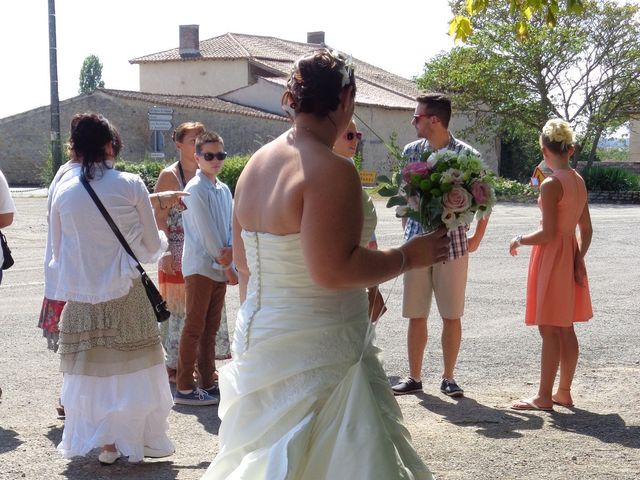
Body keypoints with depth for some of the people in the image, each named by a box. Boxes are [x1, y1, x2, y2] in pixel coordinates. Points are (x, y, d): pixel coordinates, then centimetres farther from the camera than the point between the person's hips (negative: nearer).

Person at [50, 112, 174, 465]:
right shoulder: (130, 185, -9)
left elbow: (57, 252, 6)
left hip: (81, 297, 2)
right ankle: (132, 437, 15)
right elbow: (152, 243, -2)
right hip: (126, 295, -2)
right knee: (131, 368, 9)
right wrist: (160, 241, 20)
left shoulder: (62, 191, -1)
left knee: (90, 371, 11)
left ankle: (103, 443, 15)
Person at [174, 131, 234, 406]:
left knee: (210, 328, 13)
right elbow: (206, 229, -14)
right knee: (194, 328, -5)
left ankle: (208, 382, 20)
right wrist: (222, 258, -9)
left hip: (220, 268, 8)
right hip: (200, 266, -8)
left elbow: (232, 226, 9)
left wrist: (231, 251, -9)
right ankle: (184, 388, -1)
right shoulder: (195, 189, -10)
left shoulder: (224, 190, 14)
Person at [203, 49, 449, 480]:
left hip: (257, 334, 9)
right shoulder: (333, 170, -19)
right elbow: (332, 270, -25)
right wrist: (408, 257, -14)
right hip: (318, 349, -9)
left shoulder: (257, 163, 8)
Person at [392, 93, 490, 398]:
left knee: (451, 316, 4)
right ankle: (414, 377, 15)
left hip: (453, 245, -3)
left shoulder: (467, 155, -6)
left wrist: (476, 239, 4)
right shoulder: (411, 152, 5)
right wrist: (407, 231, 12)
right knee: (416, 315, 6)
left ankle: (448, 378, 15)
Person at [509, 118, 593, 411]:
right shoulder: (579, 182, 7)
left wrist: (520, 240, -5)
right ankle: (564, 392, 20)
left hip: (552, 256, -8)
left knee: (550, 330, -4)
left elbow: (548, 233, -20)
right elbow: (586, 229, 10)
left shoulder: (551, 184, -18)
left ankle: (544, 397, 1)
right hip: (571, 255, 8)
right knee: (565, 329, 13)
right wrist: (579, 258, 12)